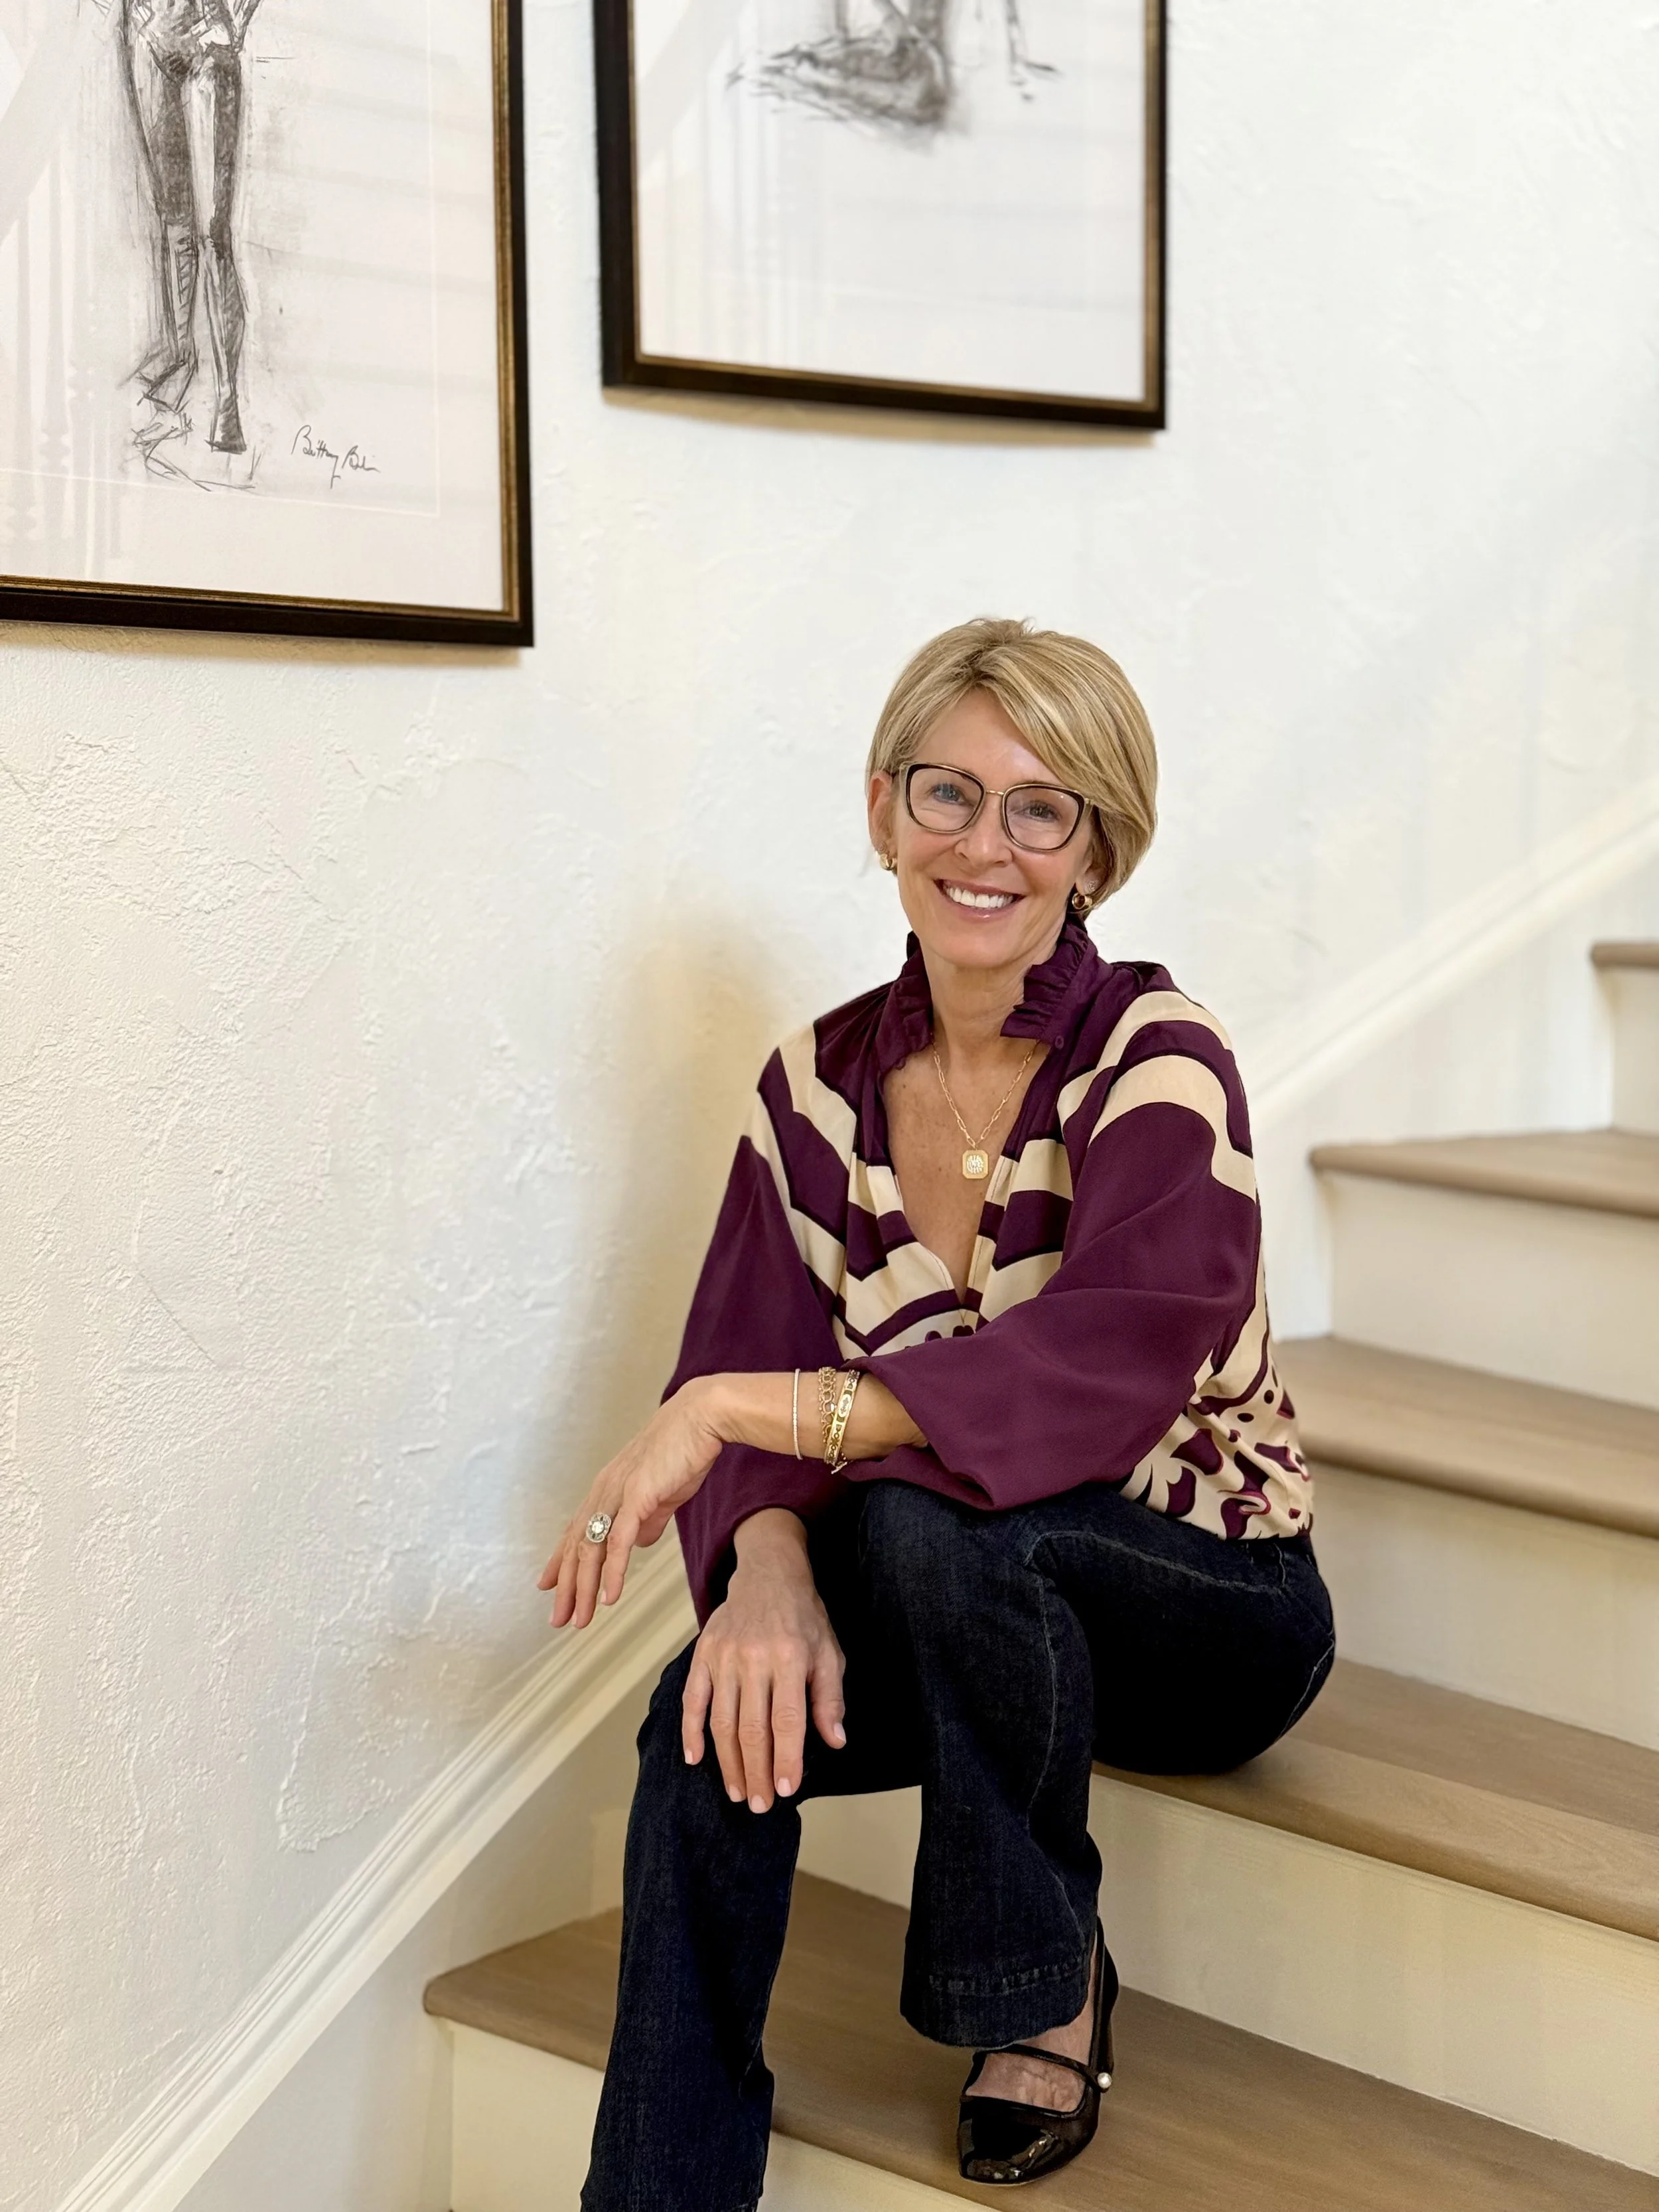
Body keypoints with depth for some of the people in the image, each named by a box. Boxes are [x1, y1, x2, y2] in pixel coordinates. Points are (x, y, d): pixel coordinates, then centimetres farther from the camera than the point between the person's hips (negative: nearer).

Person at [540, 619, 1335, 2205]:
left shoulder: (1159, 1068, -18)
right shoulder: (821, 1084, -2)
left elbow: (1097, 1374, -35)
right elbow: (747, 1371, -10)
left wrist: (731, 1410, -40)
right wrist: (768, 1562, -32)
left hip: (1212, 1609, -4)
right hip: (974, 1609, 4)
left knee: (926, 1519, -34)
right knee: (719, 1710, -25)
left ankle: (1048, 1994, -10)